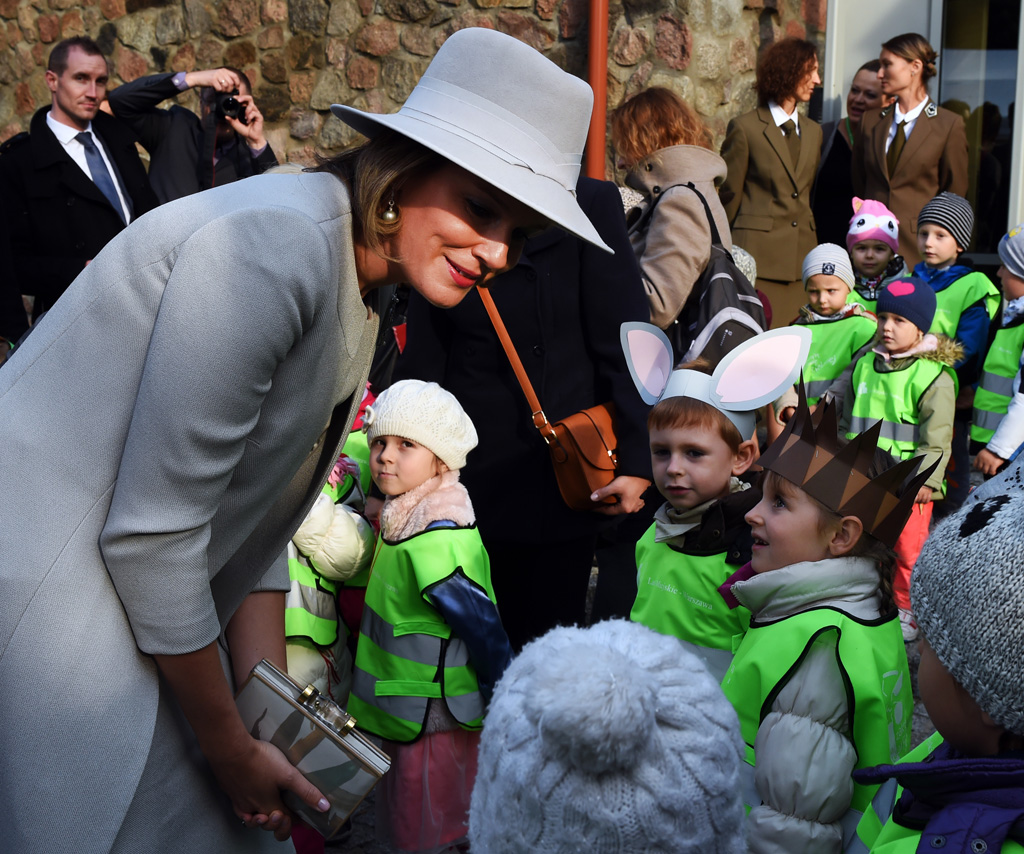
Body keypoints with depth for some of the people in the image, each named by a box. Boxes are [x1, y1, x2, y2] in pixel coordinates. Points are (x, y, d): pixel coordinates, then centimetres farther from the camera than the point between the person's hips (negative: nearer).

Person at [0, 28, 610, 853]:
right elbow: (151, 528, -22)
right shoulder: (274, 243, -23)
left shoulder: (364, 290, 6)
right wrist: (229, 745, -10)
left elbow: (255, 520, 9)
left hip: (141, 590, 9)